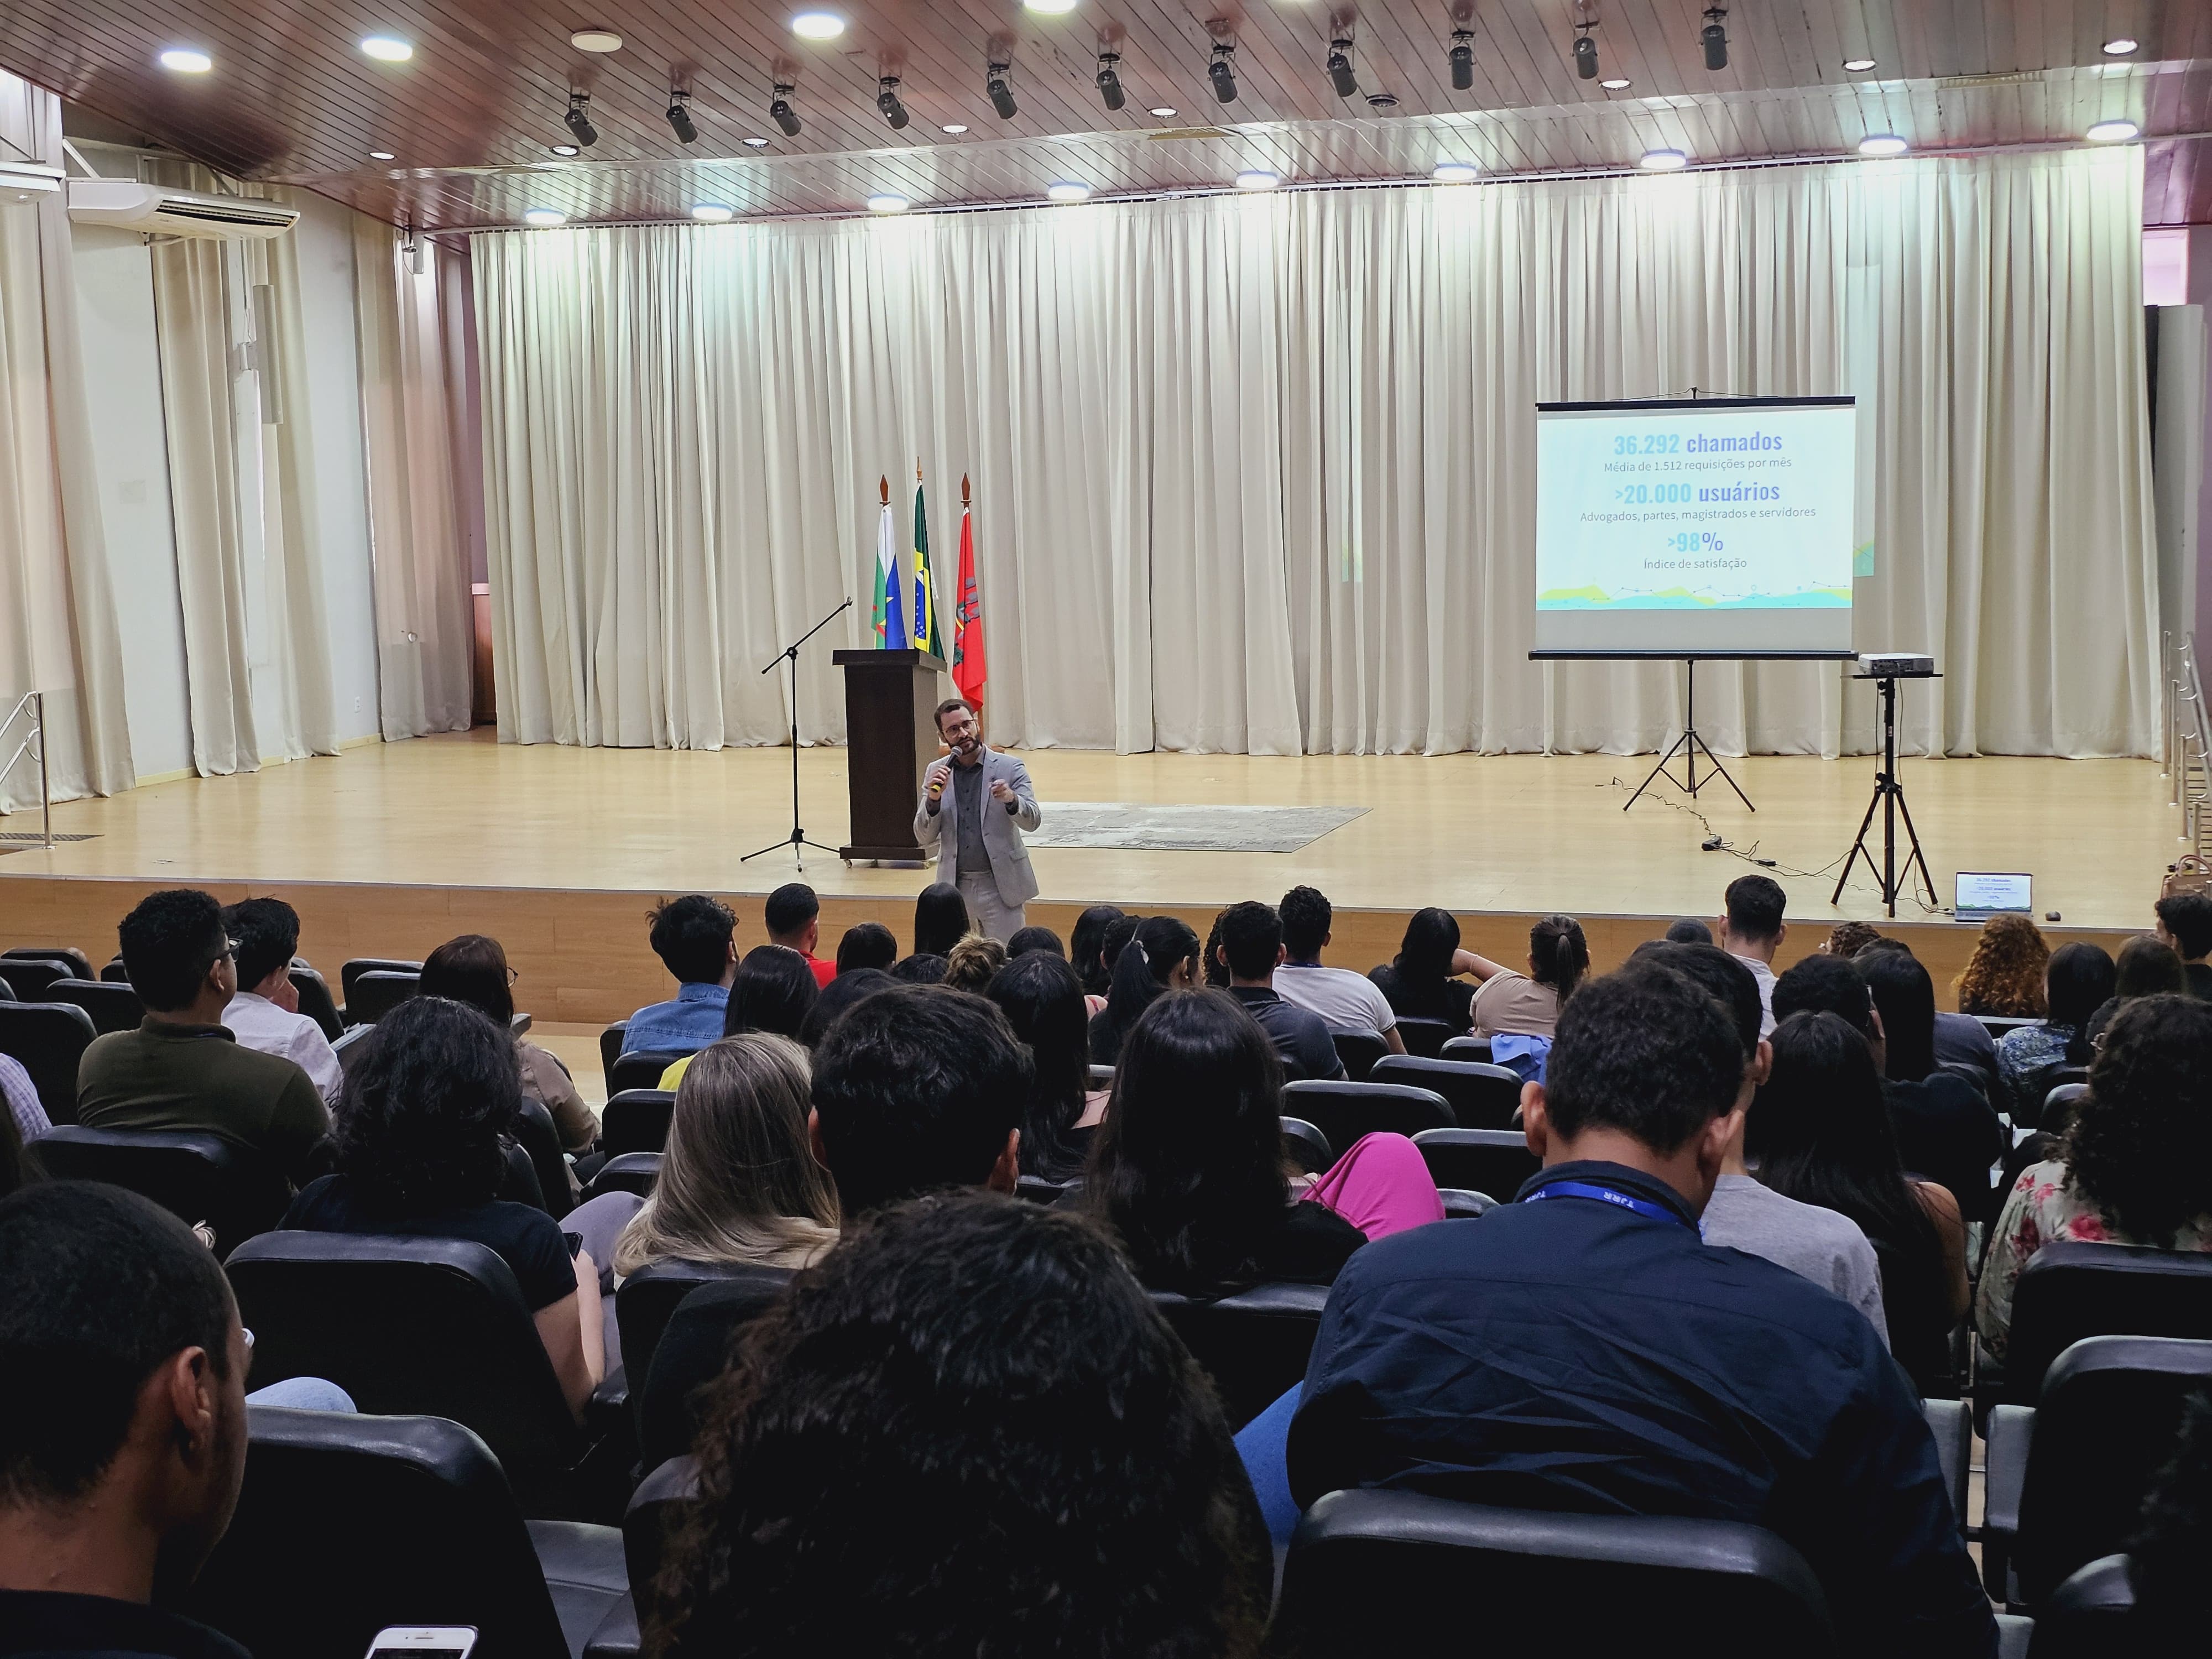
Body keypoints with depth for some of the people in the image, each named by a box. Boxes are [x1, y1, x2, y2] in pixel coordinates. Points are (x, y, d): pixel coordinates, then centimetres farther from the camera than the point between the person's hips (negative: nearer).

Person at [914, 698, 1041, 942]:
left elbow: (1033, 820, -10)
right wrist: (933, 799, -15)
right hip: (954, 886, 3)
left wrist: (1011, 799, -31)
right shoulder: (936, 772, 6)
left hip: (1000, 886, -3)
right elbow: (923, 837, 4)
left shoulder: (1010, 768, -2)